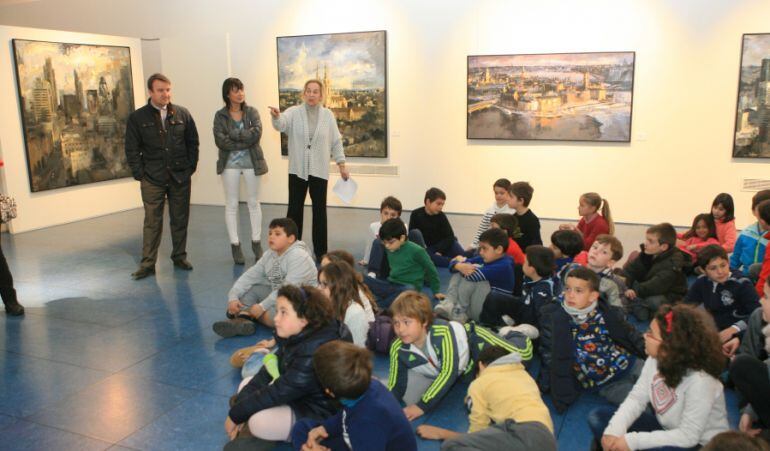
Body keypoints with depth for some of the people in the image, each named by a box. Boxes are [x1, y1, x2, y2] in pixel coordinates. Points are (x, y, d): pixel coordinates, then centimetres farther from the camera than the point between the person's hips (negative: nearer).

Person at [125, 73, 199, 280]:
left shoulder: (183, 114, 4)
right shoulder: (137, 118, 0)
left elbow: (193, 142, 8)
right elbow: (132, 149, 1)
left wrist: (191, 167, 2)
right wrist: (139, 174, -5)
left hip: (180, 177, 2)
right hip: (152, 179, -2)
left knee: (180, 219, 9)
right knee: (152, 221, 1)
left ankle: (179, 256, 22)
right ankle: (148, 263, 7)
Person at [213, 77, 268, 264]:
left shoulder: (252, 112, 1)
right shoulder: (220, 115, -2)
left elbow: (257, 132, -15)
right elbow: (220, 140, -14)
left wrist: (234, 134, -17)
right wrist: (245, 142, -16)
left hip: (251, 162, 1)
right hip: (230, 163, -1)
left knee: (254, 203, 9)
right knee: (231, 205, 4)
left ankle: (256, 243, 20)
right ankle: (235, 245, 13)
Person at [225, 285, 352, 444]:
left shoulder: (315, 353, -33)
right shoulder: (295, 337, -3)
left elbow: (279, 392, -29)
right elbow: (268, 372, -1)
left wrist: (236, 414, -19)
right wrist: (239, 404, -12)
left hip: (319, 415, -9)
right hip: (297, 397, 9)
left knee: (259, 422, -25)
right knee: (247, 384, 8)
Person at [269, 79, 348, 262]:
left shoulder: (328, 115, 2)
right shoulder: (294, 112, -3)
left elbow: (336, 141, 6)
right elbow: (281, 124, -23)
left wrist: (342, 165, 4)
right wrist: (276, 116, -46)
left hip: (319, 170, 1)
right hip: (297, 170, -1)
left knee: (319, 211, 7)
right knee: (295, 210, 5)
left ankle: (320, 251, 18)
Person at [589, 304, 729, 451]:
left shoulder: (700, 381, -32)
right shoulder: (656, 359, -12)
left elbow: (687, 436, -28)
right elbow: (638, 397, -7)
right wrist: (614, 430, -24)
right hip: (665, 428, 7)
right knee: (598, 418, -4)